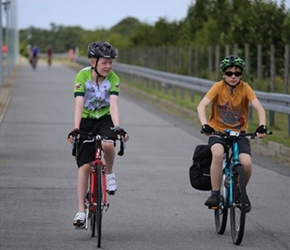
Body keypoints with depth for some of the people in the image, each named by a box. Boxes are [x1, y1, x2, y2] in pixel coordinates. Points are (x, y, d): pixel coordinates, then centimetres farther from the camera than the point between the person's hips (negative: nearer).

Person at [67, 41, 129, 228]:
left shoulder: (113, 78, -15)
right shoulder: (83, 76, -19)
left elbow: (114, 104, -25)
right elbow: (79, 104, -26)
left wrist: (117, 127, -40)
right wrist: (75, 129, -38)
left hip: (105, 120, 0)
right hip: (86, 121, 0)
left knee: (108, 144, -34)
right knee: (84, 166, -6)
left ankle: (109, 174, -2)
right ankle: (81, 211, 0)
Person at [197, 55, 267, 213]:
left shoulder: (245, 88, -9)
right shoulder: (218, 87, -13)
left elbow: (259, 107, -19)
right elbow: (201, 106, -24)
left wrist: (262, 126, -36)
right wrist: (205, 125, -41)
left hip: (239, 133, 1)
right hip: (218, 131, -1)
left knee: (246, 163, -22)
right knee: (218, 153, -34)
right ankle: (215, 194, -21)